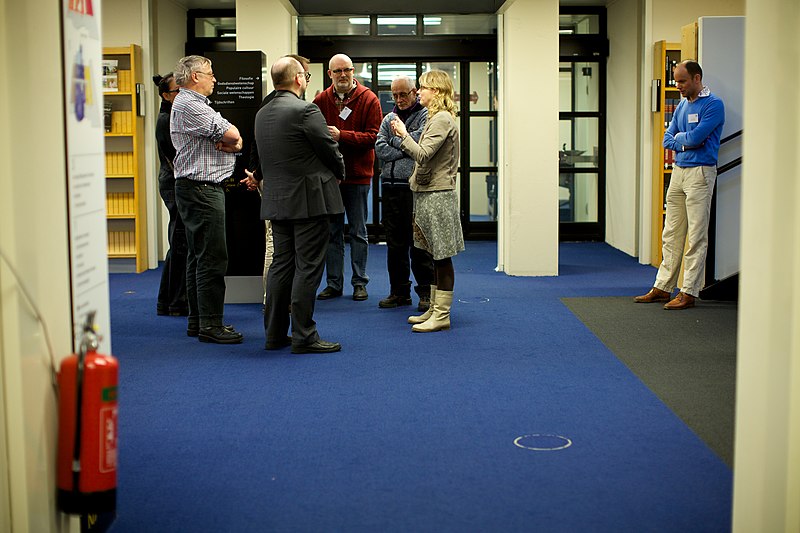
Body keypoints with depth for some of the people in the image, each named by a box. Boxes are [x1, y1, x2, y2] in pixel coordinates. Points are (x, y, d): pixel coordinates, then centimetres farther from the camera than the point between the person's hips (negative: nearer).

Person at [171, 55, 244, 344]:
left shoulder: (194, 103, 21)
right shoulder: (189, 104, -13)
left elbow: (236, 142, 13)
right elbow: (232, 135, -19)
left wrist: (230, 143, -10)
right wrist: (231, 139, 4)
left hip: (197, 188, 11)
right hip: (201, 188, -11)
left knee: (199, 256, 13)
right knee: (212, 258, -10)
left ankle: (198, 320, 19)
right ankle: (210, 325, -8)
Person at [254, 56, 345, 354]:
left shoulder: (262, 114, 10)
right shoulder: (306, 111, -15)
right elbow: (329, 150, -8)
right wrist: (340, 173, 11)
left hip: (276, 201, 8)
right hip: (308, 201, -8)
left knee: (281, 265, 13)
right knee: (307, 268, -3)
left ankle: (275, 333, 17)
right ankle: (303, 337, -1)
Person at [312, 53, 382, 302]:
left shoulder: (369, 100, -6)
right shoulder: (321, 100, 3)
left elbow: (374, 136, -14)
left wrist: (341, 135, -22)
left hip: (357, 174, -3)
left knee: (358, 231, 6)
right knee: (332, 231, 9)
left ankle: (360, 283, 15)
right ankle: (334, 283, 17)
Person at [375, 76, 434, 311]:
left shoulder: (426, 116, 1)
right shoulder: (389, 119, 17)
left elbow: (417, 142, -13)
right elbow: (380, 148, 5)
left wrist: (395, 141, 3)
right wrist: (405, 152, -6)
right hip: (391, 186, 5)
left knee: (419, 242, -2)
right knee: (395, 242, 9)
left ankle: (426, 292, 6)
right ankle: (399, 291, 17)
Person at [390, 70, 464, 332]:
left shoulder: (442, 119, -14)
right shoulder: (438, 118, 18)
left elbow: (422, 154, -22)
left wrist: (404, 134, -13)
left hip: (437, 195, -10)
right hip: (429, 193, 10)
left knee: (441, 256, -5)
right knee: (436, 256, 14)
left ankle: (442, 315, 0)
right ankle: (434, 309, 21)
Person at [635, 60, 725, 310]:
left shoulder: (713, 104, -8)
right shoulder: (682, 105, 16)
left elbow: (696, 136, -18)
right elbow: (668, 139, 13)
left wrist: (680, 137, 2)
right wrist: (686, 142, -6)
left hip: (700, 172, -8)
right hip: (678, 171, 8)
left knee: (697, 236, -4)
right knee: (671, 234, 10)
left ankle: (689, 292, -2)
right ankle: (663, 287, 17)